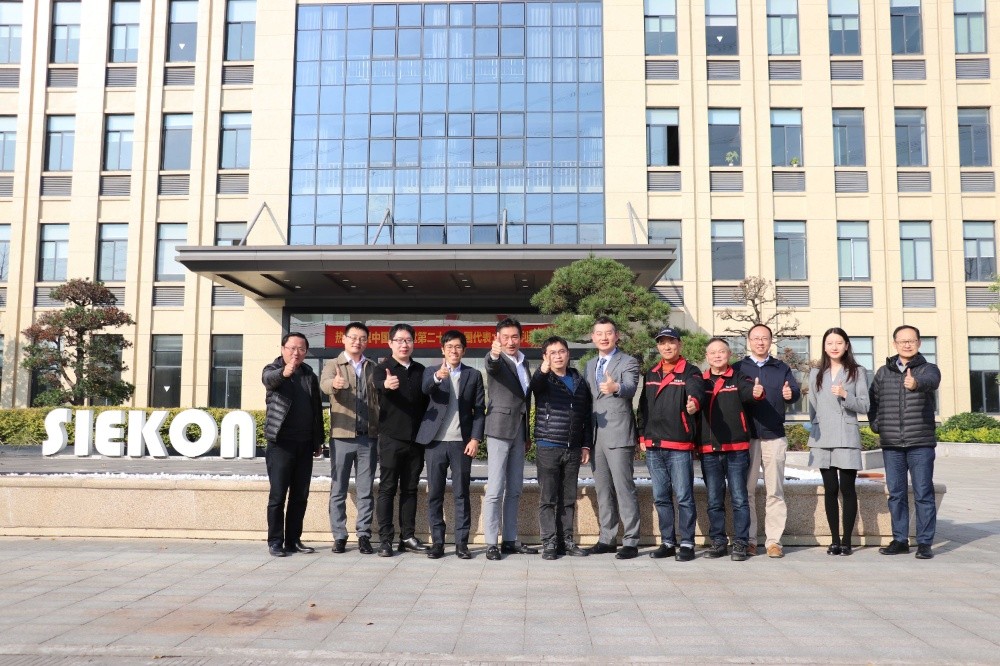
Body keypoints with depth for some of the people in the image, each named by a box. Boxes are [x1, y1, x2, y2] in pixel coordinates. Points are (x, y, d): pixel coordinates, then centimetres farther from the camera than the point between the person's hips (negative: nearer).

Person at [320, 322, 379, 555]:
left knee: (365, 490, 5)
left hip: (368, 437, 2)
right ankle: (339, 536, 12)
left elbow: (379, 398, 7)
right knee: (338, 490, 4)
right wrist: (335, 384, -42)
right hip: (341, 436, -2)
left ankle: (363, 535, 12)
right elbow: (324, 384, -19)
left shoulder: (373, 368, 12)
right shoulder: (333, 365, 2)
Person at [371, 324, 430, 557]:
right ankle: (385, 539, 1)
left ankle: (407, 537, 15)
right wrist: (387, 385, -50)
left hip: (416, 439, 4)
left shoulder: (420, 370, 11)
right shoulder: (382, 369, -3)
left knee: (410, 489, 9)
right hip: (391, 438, -4)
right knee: (387, 488, -2)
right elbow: (379, 385, -26)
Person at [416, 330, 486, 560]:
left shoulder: (474, 375, 9)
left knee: (461, 494, 2)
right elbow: (425, 388, -16)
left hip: (462, 442, 0)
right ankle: (437, 542, 11)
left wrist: (475, 438, -7)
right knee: (434, 494, 4)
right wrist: (437, 376, -37)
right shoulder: (431, 372, 8)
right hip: (435, 441, 1)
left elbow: (479, 410, 5)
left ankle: (461, 542, 7)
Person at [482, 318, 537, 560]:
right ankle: (491, 543, 0)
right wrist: (494, 354, -56)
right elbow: (492, 366, -32)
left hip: (519, 432, 7)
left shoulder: (524, 362, 15)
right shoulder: (496, 360, -7)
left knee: (514, 490, 11)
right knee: (495, 490, -5)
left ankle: (510, 540, 19)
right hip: (500, 429, -7)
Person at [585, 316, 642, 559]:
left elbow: (630, 387, -21)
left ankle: (631, 542, -1)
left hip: (618, 435, -6)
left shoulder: (628, 362, -2)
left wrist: (615, 387, -45)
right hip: (596, 436, 7)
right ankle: (607, 539, 20)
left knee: (624, 489, -7)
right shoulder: (590, 366, 18)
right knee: (603, 490, 12)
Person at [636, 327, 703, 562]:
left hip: (680, 446, -6)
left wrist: (694, 402, -45)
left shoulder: (690, 372, -1)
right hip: (653, 446, 6)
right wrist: (642, 436, 14)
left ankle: (687, 543, 7)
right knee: (661, 497, 11)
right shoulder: (650, 375, 16)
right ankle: (668, 542, 20)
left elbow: (696, 390, -23)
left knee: (684, 496, -2)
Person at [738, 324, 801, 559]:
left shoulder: (781, 368, 14)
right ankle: (748, 540, 8)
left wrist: (790, 394, -22)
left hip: (774, 437, 1)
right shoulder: (738, 368, 9)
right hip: (746, 436, -1)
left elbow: (795, 391, 1)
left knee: (775, 491, 1)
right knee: (747, 490, 1)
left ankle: (773, 541, 6)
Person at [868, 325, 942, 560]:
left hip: (921, 443, -3)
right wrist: (876, 424, 7)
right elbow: (872, 400, 21)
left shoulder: (928, 369, 1)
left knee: (923, 494, -1)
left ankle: (925, 543, 6)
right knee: (895, 494, 8)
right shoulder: (883, 372, 12)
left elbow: (931, 380, -24)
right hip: (891, 444, 3)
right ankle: (900, 540, 17)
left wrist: (916, 383, -46)